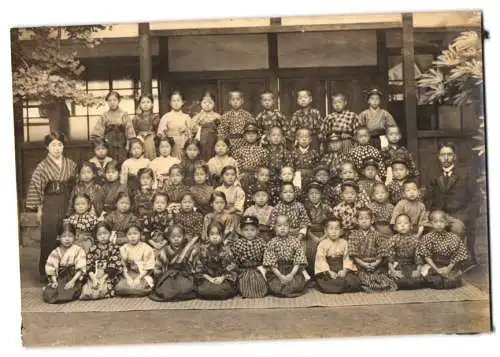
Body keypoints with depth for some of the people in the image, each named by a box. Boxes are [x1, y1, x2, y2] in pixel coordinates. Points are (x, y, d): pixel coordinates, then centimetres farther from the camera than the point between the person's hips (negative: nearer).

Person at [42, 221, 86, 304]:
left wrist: (72, 281, -17)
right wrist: (54, 282, -11)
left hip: (74, 279, -3)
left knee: (68, 294, -31)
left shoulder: (78, 250, -1)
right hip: (59, 280, 3)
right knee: (47, 294, -22)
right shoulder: (55, 253, 8)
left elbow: (80, 269, -7)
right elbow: (51, 269, 4)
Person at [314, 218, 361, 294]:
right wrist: (329, 272, -21)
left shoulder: (344, 243, 4)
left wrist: (344, 270, -16)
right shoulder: (322, 244, -6)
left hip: (341, 270, 3)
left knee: (354, 281, -21)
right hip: (326, 271, -2)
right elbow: (321, 260, -10)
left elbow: (346, 258, 2)